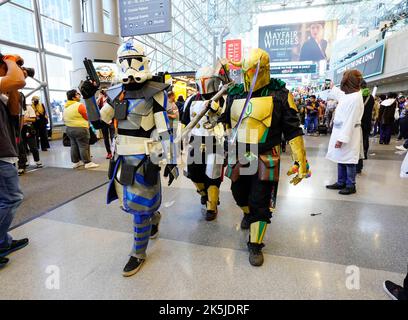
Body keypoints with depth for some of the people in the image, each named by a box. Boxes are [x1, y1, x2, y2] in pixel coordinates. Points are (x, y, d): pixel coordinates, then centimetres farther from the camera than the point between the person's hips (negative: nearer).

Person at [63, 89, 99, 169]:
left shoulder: (66, 107, 11)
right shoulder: (79, 105, -14)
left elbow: (64, 119, 15)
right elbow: (87, 117, -10)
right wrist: (87, 125, 7)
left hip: (69, 128, 8)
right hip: (80, 128, -8)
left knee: (74, 146, 13)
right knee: (83, 146, -4)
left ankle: (75, 162, 20)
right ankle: (87, 163, 0)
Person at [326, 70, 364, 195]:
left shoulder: (355, 98, -19)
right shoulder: (348, 95, 8)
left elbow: (350, 121, -23)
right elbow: (339, 95, 35)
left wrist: (341, 138, -23)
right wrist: (332, 88, 51)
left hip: (348, 134, -9)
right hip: (341, 132, 9)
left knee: (348, 161, 2)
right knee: (341, 159, 15)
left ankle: (351, 186, 15)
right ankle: (341, 182, 26)